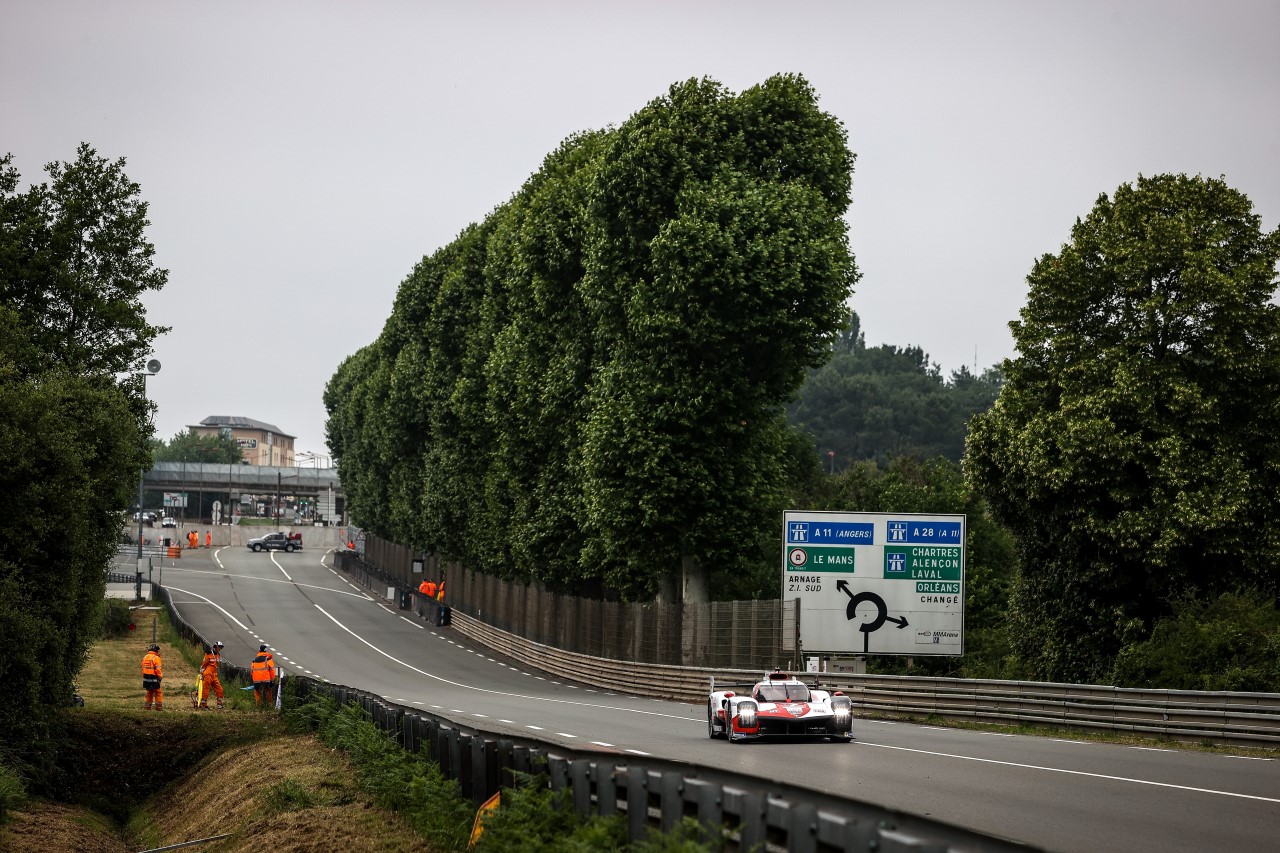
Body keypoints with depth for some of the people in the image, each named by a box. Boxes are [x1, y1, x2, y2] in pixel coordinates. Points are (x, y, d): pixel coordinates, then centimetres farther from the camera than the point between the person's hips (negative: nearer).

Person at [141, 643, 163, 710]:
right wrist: (160, 676, -4)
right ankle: (159, 707, 2)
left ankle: (147, 707, 19)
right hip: (154, 679, -7)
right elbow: (158, 670, -18)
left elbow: (143, 668, 14)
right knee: (158, 693, 2)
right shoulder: (156, 658, -14)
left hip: (146, 678, 7)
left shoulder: (145, 657, 10)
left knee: (149, 693, 17)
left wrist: (144, 677, 21)